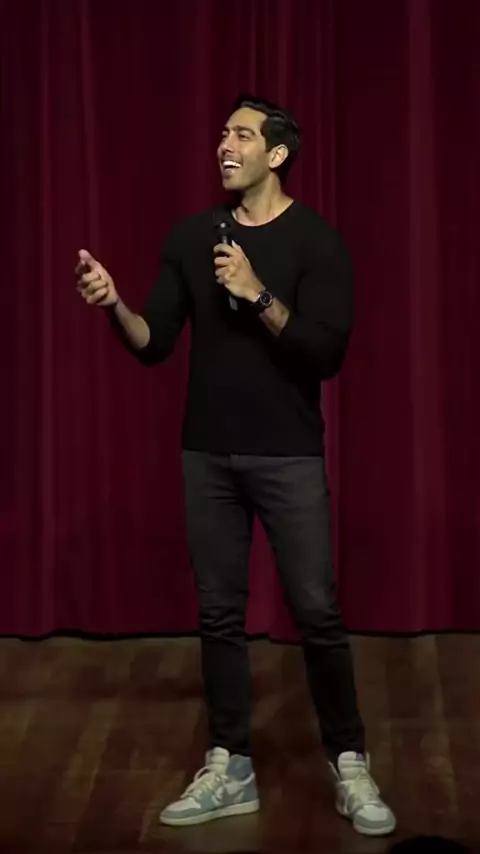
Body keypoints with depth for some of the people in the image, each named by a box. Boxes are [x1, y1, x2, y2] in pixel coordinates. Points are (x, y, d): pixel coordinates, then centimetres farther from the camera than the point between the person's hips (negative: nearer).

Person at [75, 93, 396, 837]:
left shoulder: (315, 240, -6)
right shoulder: (190, 237, 6)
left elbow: (327, 354, -14)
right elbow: (155, 345, 3)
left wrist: (259, 296, -23)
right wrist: (115, 307, -17)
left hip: (289, 457, -4)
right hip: (208, 455, 4)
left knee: (316, 612, -2)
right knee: (219, 614, 8)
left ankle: (349, 767, 13)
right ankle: (230, 771, 19)